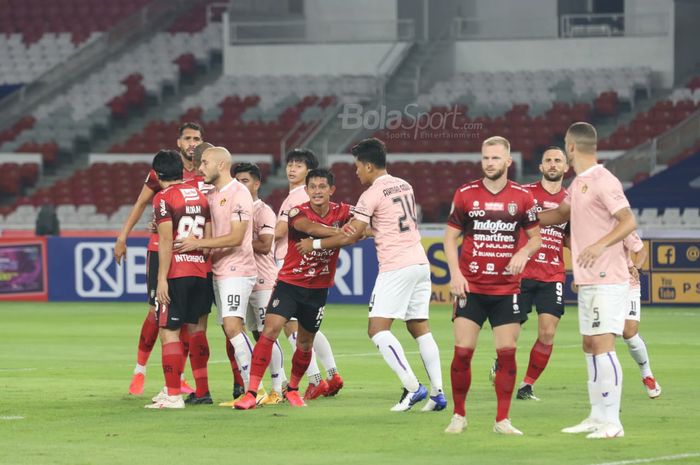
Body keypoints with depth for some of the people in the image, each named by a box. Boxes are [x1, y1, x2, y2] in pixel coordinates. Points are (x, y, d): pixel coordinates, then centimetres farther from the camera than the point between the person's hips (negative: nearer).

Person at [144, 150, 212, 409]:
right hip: (202, 271, 7)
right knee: (196, 329, 15)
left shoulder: (164, 198, -8)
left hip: (176, 273, -7)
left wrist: (162, 278, -14)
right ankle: (202, 390, 19)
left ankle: (173, 395, -10)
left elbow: (166, 240, -14)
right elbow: (209, 237, 15)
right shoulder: (200, 196, 14)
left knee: (168, 331, -5)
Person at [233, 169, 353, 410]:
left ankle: (292, 388, 37)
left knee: (305, 342, 12)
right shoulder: (297, 213, -16)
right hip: (289, 283, -3)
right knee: (270, 330, -18)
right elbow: (309, 226, -36)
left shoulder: (341, 212, -4)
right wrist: (338, 232, -50)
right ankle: (251, 392, -18)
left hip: (319, 289, 3)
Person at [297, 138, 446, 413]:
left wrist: (315, 244, 4)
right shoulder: (405, 186, 15)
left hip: (396, 267, -8)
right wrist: (369, 231, 32)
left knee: (378, 329, -8)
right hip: (420, 263, 8)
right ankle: (438, 392, 4)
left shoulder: (372, 194, -8)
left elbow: (350, 237, -8)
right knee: (420, 329, 10)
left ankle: (412, 387, -17)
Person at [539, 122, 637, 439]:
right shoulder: (578, 183, 15)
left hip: (607, 280, -10)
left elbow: (629, 221, -21)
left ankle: (612, 422, -12)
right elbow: (561, 214, 31)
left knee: (602, 344, -12)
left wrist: (601, 244, -33)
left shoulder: (603, 182, -14)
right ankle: (597, 417, 18)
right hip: (587, 279, 10)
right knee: (590, 347, 12)